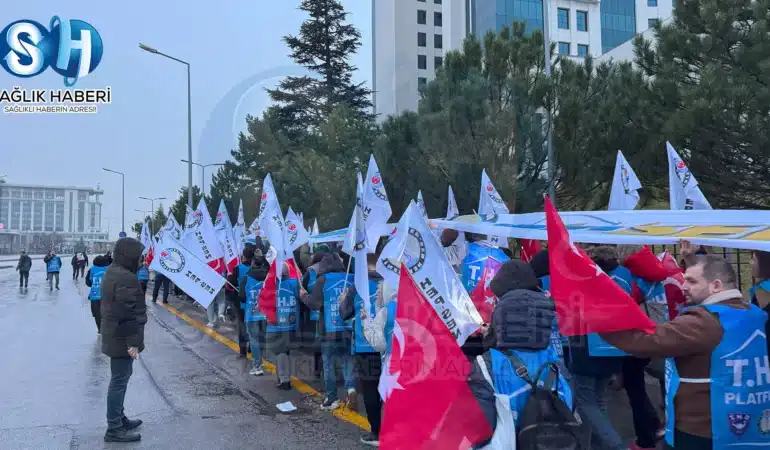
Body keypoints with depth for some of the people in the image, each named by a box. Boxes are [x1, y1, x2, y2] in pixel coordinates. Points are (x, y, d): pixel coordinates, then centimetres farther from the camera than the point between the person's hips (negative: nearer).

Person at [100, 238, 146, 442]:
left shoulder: (113, 272, 12)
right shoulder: (126, 278, -22)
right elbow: (128, 314, -25)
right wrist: (133, 341, -22)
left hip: (114, 335, 11)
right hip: (122, 339, -11)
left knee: (120, 377, 20)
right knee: (120, 380, -4)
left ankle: (119, 418, 32)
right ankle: (114, 429, 3)